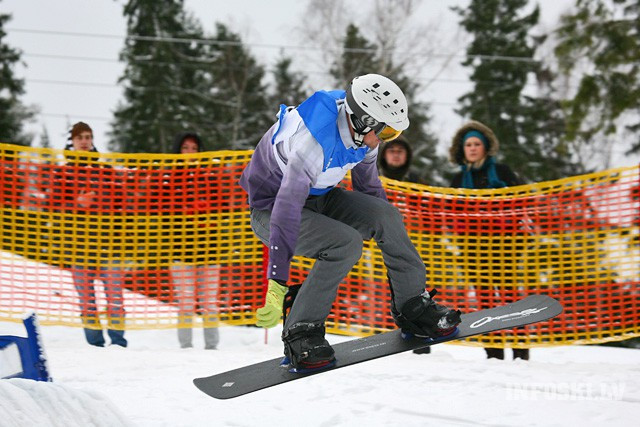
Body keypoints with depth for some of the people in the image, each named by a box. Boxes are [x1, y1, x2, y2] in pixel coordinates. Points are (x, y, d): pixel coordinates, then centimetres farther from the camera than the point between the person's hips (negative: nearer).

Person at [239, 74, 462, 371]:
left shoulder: (361, 130, -11)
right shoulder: (313, 142, -37)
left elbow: (368, 184, 9)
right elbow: (287, 210, -39)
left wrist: (394, 243, 21)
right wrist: (277, 286, -41)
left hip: (318, 197, 8)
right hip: (271, 208, -8)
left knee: (386, 215, -10)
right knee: (346, 243, -29)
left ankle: (413, 307, 6)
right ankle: (299, 333, -19)